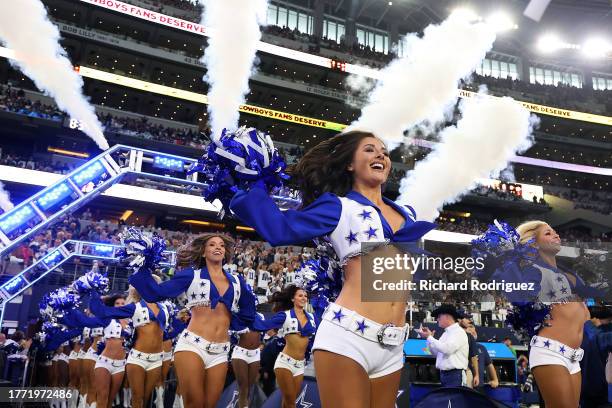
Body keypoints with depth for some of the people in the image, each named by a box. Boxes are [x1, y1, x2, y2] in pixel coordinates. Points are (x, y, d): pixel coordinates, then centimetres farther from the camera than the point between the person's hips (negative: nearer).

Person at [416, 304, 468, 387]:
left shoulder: (459, 332, -9)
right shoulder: (446, 333, 15)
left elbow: (447, 349, -23)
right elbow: (437, 353, 17)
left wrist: (429, 337, -15)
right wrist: (429, 337, 5)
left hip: (454, 375, -8)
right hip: (444, 374, 8)